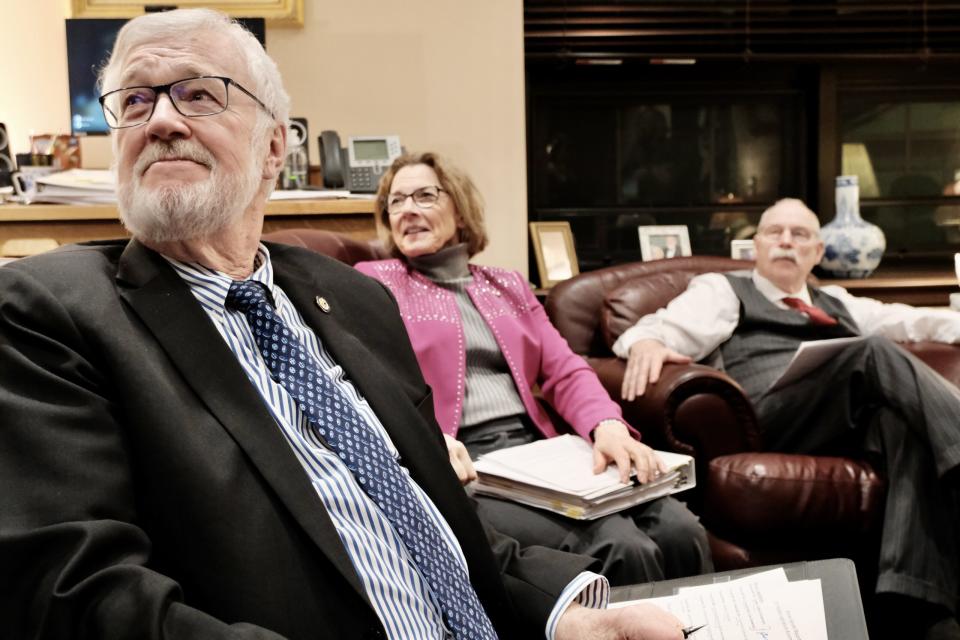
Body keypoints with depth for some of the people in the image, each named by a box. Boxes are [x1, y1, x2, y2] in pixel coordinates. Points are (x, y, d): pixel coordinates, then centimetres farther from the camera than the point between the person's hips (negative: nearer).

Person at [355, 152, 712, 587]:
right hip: (464, 468, -5)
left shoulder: (508, 285, 22)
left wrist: (608, 425, -11)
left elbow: (566, 371, 11)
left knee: (682, 531, -19)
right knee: (622, 548, -27)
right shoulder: (373, 281, 9)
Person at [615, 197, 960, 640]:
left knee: (908, 424, -33)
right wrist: (645, 342, -20)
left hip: (855, 419, 5)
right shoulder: (722, 290, 22)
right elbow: (664, 329, 6)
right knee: (877, 352, -30)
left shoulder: (836, 302, 40)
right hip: (775, 414, -4)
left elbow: (910, 321, 33)